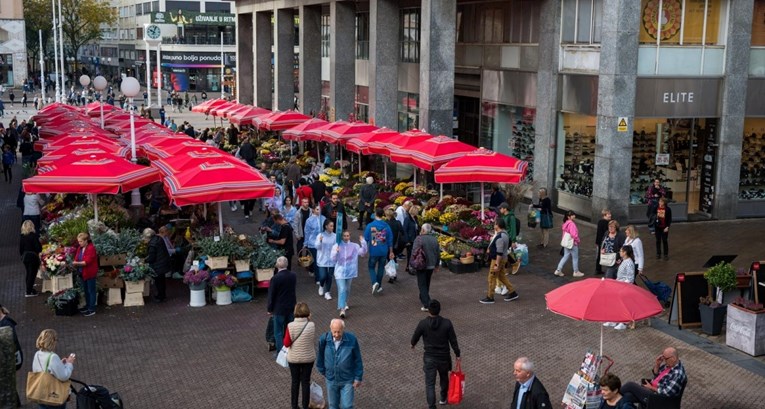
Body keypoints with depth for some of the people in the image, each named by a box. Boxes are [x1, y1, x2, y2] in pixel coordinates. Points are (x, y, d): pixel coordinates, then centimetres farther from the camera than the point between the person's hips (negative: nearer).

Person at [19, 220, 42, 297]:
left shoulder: (22, 237, 1)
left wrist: (23, 256, 18)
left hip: (25, 257, 6)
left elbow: (20, 249, 5)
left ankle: (29, 289, 30)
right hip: (33, 256, -6)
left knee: (28, 273, 19)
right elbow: (38, 247, -18)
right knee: (32, 274, 2)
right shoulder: (33, 235, -15)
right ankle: (29, 292, 2)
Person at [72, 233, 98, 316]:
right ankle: (87, 306, 28)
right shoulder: (80, 248, 8)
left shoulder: (91, 248, -18)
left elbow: (87, 261, -24)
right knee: (86, 290, 17)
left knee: (91, 291, -2)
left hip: (90, 273, -8)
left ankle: (92, 309, 1)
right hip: (83, 273, 8)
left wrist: (77, 263, -28)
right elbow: (77, 258, 10)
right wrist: (74, 262, -10)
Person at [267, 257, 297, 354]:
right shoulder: (293, 276, -5)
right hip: (291, 307, 5)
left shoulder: (275, 278, -21)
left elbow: (271, 295, -14)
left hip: (279, 309, -5)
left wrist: (270, 309, -2)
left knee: (278, 332, 8)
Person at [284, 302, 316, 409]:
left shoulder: (290, 326, -19)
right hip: (308, 358, 0)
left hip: (293, 359, 0)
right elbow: (314, 341, -2)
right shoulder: (311, 325, -17)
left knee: (295, 382, 17)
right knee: (306, 382, 15)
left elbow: (286, 344, -14)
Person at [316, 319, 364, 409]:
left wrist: (358, 378, -6)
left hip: (347, 380, -2)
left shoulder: (352, 339, -23)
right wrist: (322, 371, 12)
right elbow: (320, 355, 0)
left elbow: (357, 359, -11)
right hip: (331, 379, 2)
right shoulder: (324, 339, -19)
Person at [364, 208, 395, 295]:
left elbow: (365, 239, -5)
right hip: (384, 252, 2)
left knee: (371, 267, 12)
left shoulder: (370, 226, -9)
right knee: (381, 268, 16)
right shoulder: (386, 226, -2)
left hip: (373, 251, -2)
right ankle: (379, 286, 21)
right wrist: (391, 252, 11)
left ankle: (374, 282, -12)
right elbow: (390, 240, 2)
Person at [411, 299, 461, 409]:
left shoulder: (423, 323, -14)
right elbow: (453, 340, -7)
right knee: (444, 378, 27)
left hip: (429, 358, -2)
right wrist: (457, 354, 7)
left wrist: (413, 344, 25)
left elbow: (415, 336, 2)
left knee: (430, 384, 2)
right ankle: (443, 398, 46)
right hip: (444, 356, 2)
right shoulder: (447, 323, -14)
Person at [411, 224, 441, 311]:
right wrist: (436, 265, 24)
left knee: (422, 285, -2)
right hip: (431, 266, 6)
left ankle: (426, 305, -10)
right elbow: (438, 254, 13)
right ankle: (423, 299, 38)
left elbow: (414, 252, -19)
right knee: (427, 284, 22)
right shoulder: (435, 240, 6)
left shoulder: (419, 239, -15)